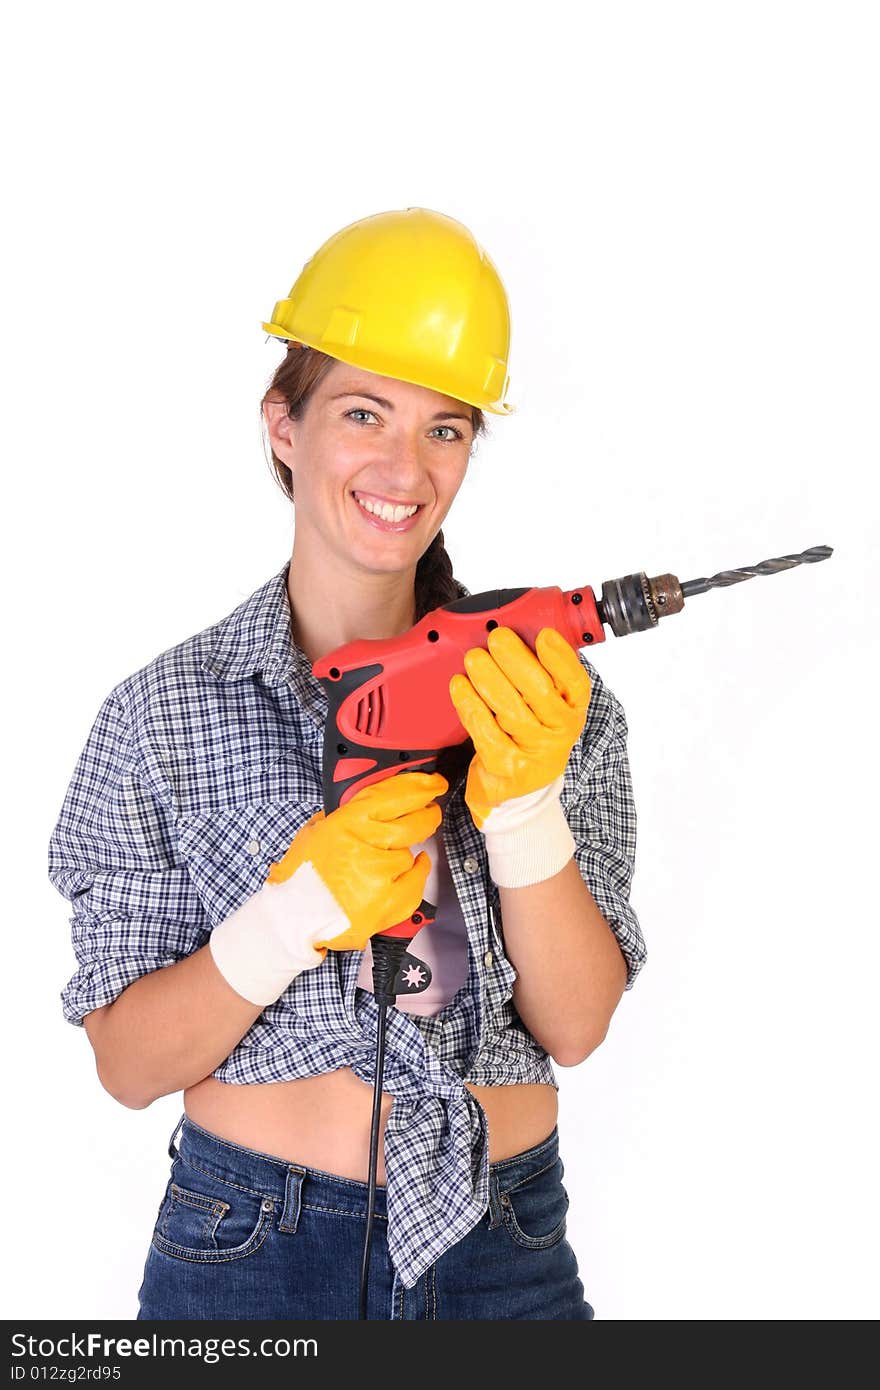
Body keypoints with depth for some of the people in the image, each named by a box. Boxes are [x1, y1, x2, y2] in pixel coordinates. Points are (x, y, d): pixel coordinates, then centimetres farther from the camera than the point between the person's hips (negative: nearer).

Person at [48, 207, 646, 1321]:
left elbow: (575, 1028, -7)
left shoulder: (542, 687, -4)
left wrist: (527, 804, -22)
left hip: (503, 1249, 1)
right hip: (252, 1252, -1)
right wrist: (299, 910, -23)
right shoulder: (165, 711, -6)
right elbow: (128, 1064, -8)